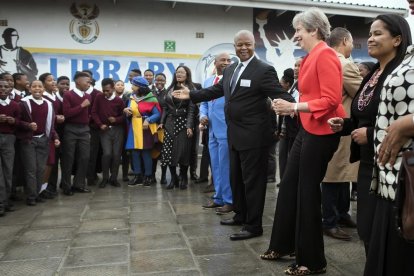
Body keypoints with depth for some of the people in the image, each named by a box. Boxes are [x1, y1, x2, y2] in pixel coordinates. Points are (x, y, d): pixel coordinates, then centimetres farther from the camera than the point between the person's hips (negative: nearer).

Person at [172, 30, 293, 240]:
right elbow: (216, 90, 18)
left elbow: (279, 94, -19)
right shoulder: (230, 70, 13)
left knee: (252, 180, 1)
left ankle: (253, 226, 15)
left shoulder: (264, 70, -11)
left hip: (253, 136, -8)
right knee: (236, 178, 19)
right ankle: (240, 216, 37)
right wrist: (191, 95, 18)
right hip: (234, 135, 8)